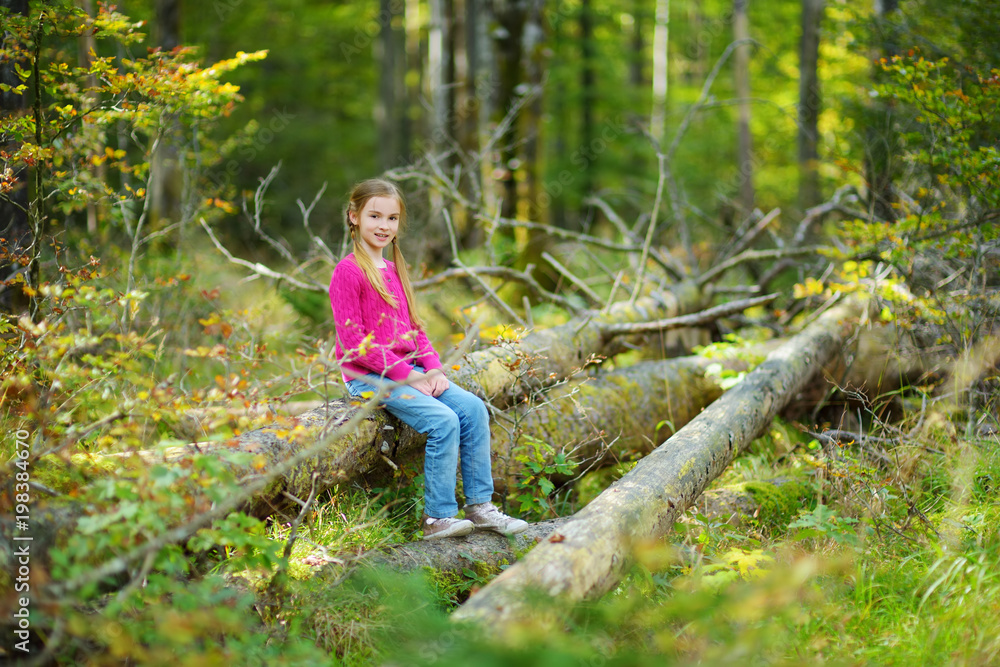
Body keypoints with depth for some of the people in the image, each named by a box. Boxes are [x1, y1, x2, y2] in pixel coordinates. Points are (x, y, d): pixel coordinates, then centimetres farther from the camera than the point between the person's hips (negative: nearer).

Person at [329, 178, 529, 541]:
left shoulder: (394, 269, 17)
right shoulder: (348, 272, -10)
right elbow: (355, 341, -15)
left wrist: (433, 368, 1)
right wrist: (407, 376, -17)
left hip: (409, 371, 8)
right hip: (369, 377, -8)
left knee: (473, 408, -8)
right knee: (443, 421, -24)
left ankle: (480, 504, -2)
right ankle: (437, 518, -15)